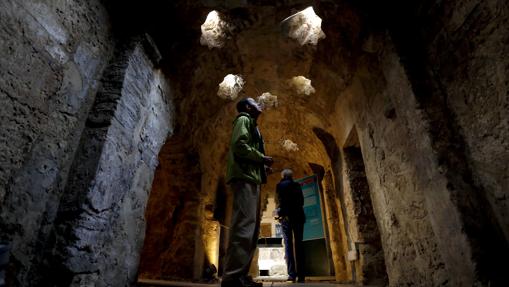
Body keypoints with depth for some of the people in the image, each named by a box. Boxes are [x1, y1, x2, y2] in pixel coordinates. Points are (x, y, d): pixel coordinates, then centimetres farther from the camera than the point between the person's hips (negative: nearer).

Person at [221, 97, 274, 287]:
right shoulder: (244, 119, 4)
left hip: (251, 178, 10)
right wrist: (262, 158, -7)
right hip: (244, 177, -10)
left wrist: (263, 166, 13)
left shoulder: (252, 125, 32)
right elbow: (239, 145, -13)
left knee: (250, 228, 5)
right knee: (244, 225, -18)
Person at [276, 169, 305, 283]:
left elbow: (279, 200, 12)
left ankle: (292, 274, -11)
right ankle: (301, 274, -4)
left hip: (285, 216, -1)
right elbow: (302, 201, 12)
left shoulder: (279, 186, 8)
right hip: (298, 215, 1)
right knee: (298, 244, 1)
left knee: (288, 244, -3)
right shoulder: (297, 185, 10)